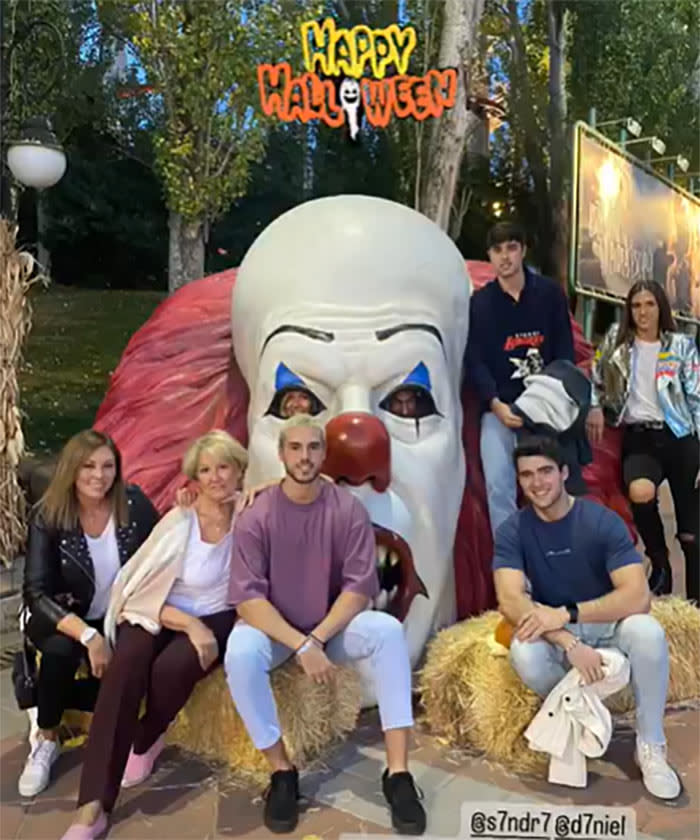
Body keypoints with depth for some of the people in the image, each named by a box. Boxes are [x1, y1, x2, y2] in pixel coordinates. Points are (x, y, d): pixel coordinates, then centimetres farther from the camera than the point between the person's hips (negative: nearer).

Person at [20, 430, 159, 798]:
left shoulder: (134, 503, -13)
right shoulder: (47, 516, -17)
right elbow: (37, 594, -21)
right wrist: (87, 635, -34)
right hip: (60, 618, -1)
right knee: (61, 650, -35)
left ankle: (44, 702, 6)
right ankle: (46, 740, -5)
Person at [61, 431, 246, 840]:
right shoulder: (178, 522, -7)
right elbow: (148, 592, -11)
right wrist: (191, 625, -24)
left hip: (217, 618, 0)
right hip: (160, 614, 0)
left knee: (173, 666, -33)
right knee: (125, 668, -32)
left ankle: (147, 741, 4)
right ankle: (93, 806, -29)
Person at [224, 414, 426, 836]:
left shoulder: (349, 509, -11)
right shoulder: (256, 517, -13)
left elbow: (359, 588, -12)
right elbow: (248, 599, -18)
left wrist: (317, 638, -23)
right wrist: (301, 645, -27)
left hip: (334, 625, 1)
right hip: (275, 629, 0)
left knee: (388, 630, -27)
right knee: (239, 652, -32)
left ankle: (398, 773, -21)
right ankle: (282, 771, -11)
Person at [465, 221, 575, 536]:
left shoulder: (550, 293, 5)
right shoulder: (480, 302, 4)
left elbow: (565, 352, 4)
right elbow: (474, 361, -1)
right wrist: (496, 405, -13)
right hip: (499, 406, 0)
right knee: (498, 484, -10)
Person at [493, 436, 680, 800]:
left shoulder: (603, 521, -15)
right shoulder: (512, 531, -12)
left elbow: (637, 596, -24)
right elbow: (510, 601, -24)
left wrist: (566, 614, -34)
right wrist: (569, 644, -38)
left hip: (608, 626, -1)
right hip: (554, 635, 1)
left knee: (647, 632, -33)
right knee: (524, 654, -32)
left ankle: (650, 745, -9)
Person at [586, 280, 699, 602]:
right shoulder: (615, 339, 8)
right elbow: (597, 380, 20)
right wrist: (595, 408, 2)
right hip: (637, 438, 0)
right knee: (641, 493, -33)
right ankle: (660, 564, -4)